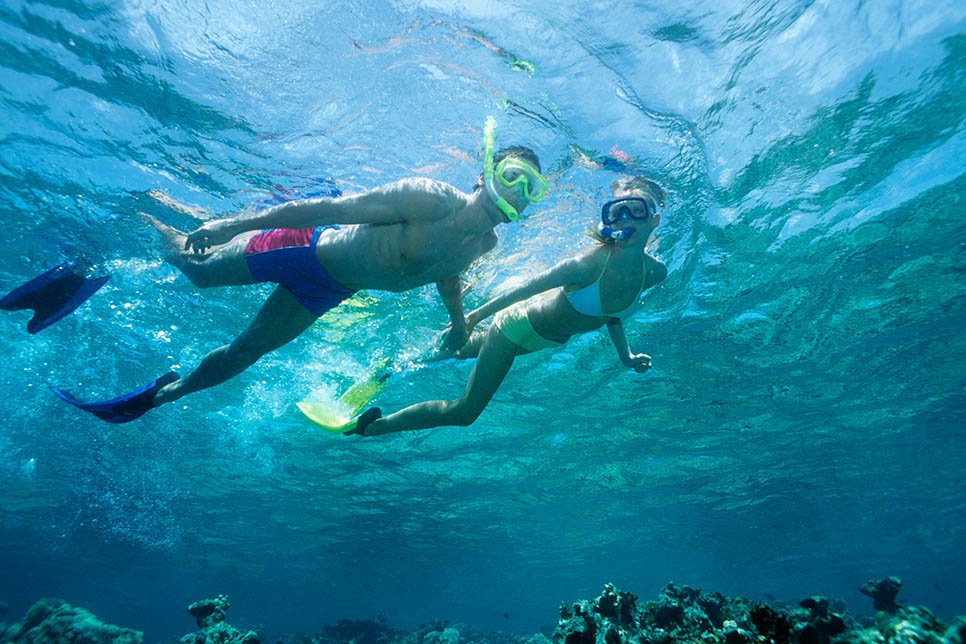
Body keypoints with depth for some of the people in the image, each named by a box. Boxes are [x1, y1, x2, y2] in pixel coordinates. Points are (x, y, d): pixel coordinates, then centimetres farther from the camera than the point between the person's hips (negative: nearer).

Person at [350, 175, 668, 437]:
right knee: (464, 412, 1)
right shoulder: (590, 262, -35)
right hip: (518, 326, -6)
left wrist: (625, 355, 7)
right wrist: (472, 317, -17)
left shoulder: (655, 272, -14)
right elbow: (527, 288, -25)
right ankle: (370, 426, 17)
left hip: (551, 339, 7)